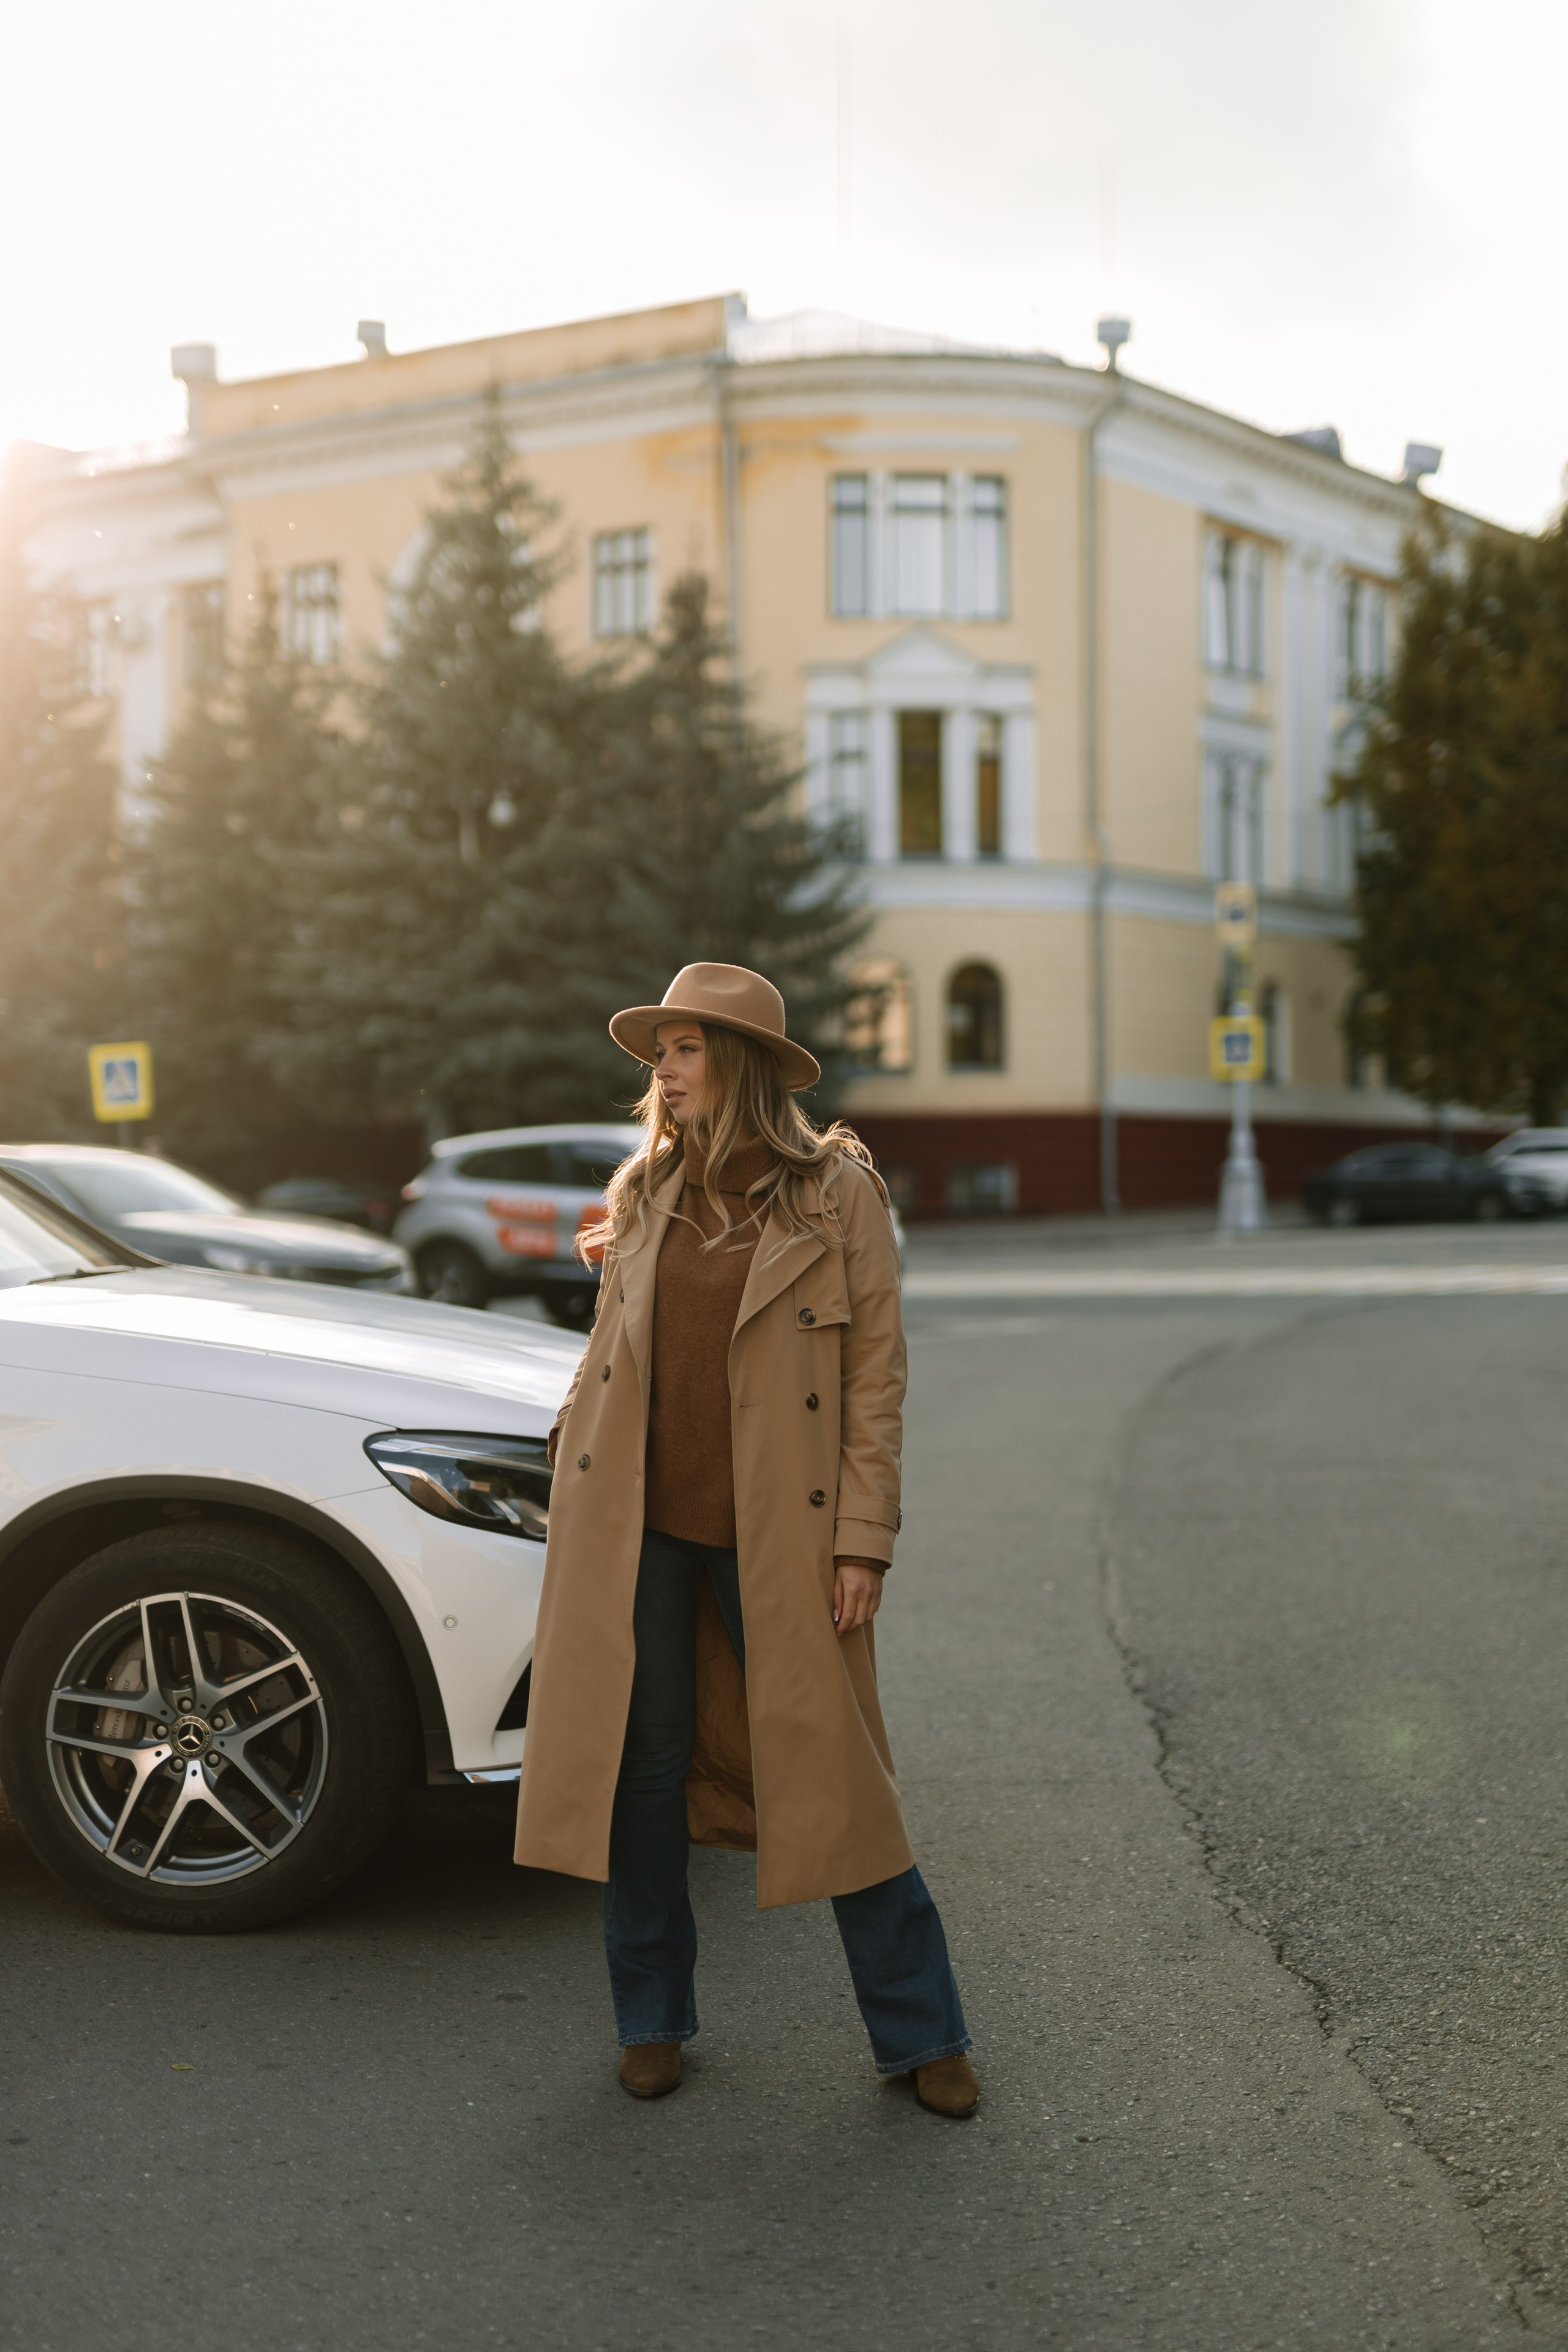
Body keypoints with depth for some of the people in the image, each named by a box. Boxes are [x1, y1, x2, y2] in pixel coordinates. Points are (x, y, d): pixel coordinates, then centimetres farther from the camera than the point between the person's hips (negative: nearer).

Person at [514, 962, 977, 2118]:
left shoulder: (839, 1191, -4)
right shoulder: (644, 1189, 7)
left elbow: (877, 1373, -5)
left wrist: (863, 1539, -9)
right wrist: (576, 1476, 12)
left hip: (776, 1530, -3)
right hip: (635, 1521, 4)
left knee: (831, 1772, 3)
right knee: (642, 1762, 9)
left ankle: (921, 2033, 18)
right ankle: (654, 2019, 27)